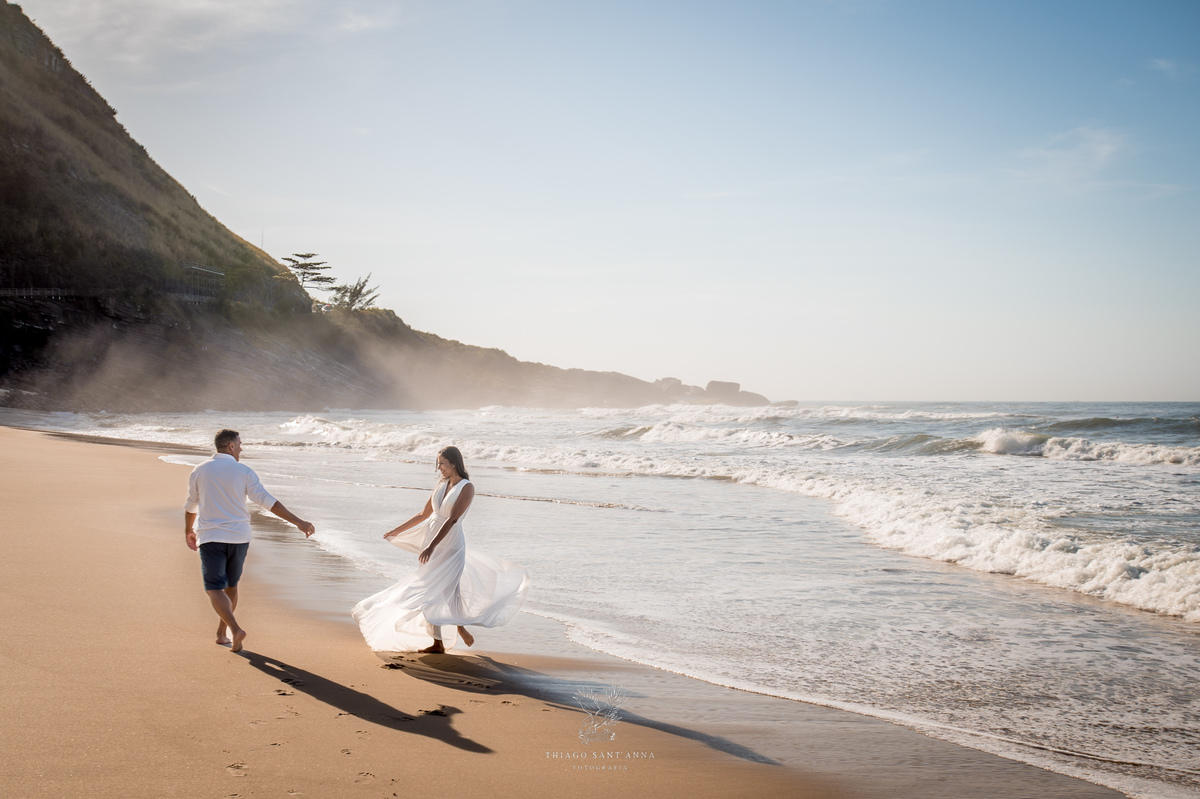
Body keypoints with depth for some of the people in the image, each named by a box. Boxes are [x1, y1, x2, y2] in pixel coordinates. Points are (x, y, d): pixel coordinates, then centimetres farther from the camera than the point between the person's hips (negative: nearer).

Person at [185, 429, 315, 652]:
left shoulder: (199, 471, 2)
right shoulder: (243, 471, -3)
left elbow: (191, 506, 16)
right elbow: (267, 501, -10)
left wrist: (188, 530, 35)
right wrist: (298, 522, -10)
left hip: (210, 537, -1)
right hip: (238, 536, 1)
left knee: (214, 588, -4)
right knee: (231, 585, 18)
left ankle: (235, 629, -24)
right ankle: (221, 634, 25)